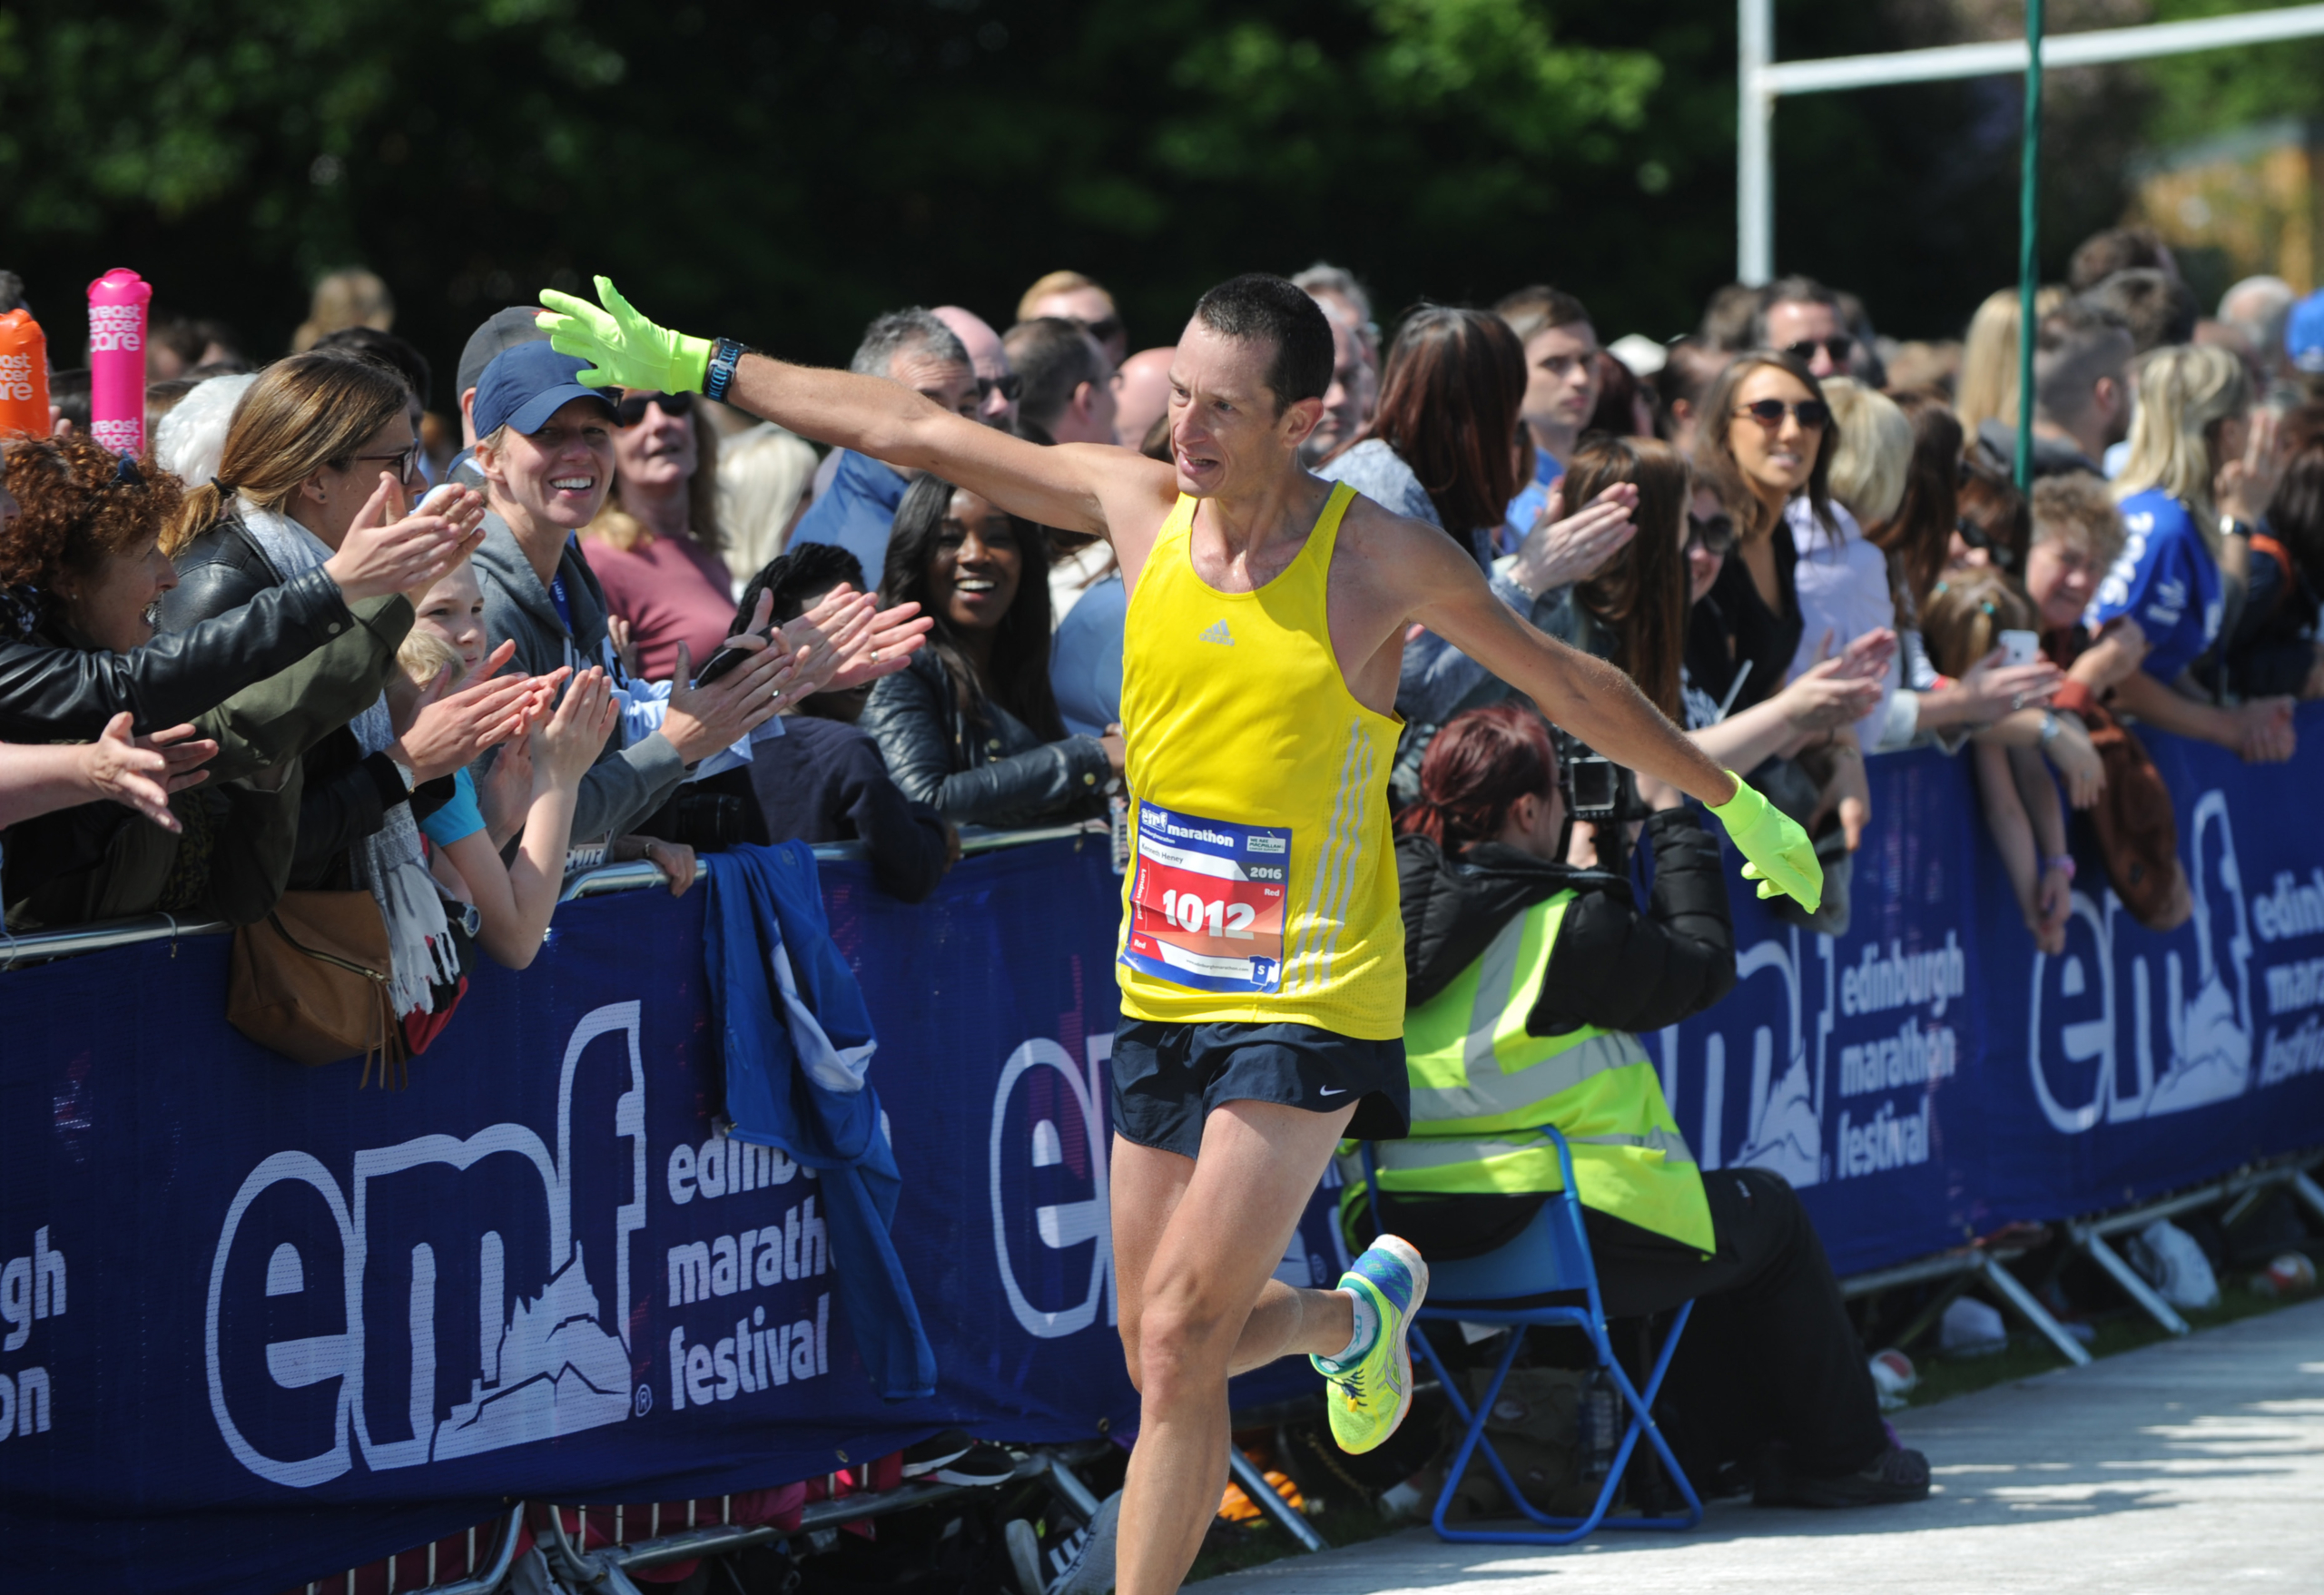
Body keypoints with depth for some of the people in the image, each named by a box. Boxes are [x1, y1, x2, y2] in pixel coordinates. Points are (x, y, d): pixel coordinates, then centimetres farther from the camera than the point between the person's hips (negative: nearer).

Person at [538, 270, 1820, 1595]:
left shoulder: (1384, 561, -12)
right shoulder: (1145, 505, 0)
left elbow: (1573, 685, 1)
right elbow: (915, 432, 5)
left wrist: (1742, 807, 7)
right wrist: (689, 364, 6)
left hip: (1310, 1003, -5)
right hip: (1164, 992, 5)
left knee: (1179, 1341, -14)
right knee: (1163, 1350, 13)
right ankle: (1360, 1312, 44)